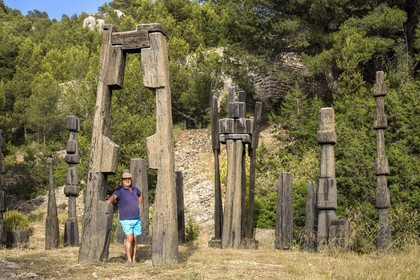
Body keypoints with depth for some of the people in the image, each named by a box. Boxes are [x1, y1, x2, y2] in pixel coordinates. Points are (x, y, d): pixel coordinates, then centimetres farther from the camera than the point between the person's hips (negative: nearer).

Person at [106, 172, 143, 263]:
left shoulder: (134, 189, 8)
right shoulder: (120, 190, -12)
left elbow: (140, 194, 32)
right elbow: (113, 196, -35)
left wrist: (139, 206, 20)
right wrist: (109, 201, -57)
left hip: (137, 219, 6)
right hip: (126, 220, -6)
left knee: (135, 239, 7)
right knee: (129, 238, -16)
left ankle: (133, 259, 17)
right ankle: (129, 259, -8)